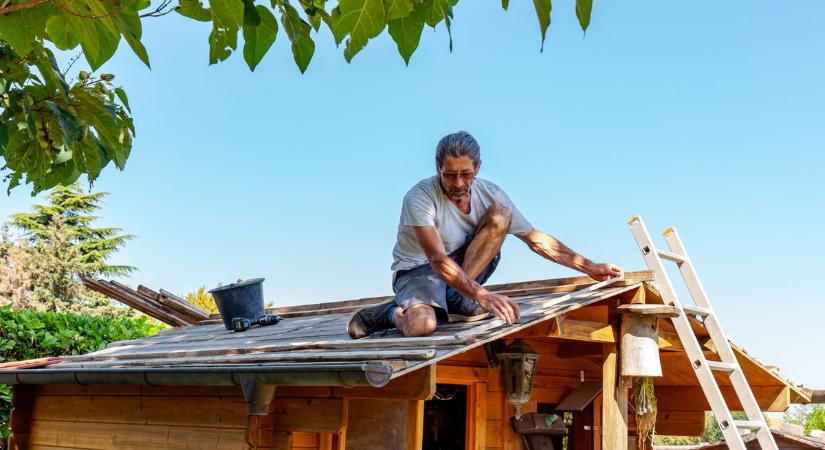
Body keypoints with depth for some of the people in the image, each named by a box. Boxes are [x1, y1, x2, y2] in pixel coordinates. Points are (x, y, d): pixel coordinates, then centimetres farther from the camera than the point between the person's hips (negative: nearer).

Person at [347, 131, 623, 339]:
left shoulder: (490, 194, -6)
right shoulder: (419, 198, -22)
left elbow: (537, 240, 1)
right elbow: (438, 260, -32)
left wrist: (591, 268, -2)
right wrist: (482, 296, -45)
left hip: (462, 270, 5)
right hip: (418, 270, -5)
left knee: (500, 215, -18)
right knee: (421, 326, -40)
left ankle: (454, 298, -15)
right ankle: (392, 313, -4)